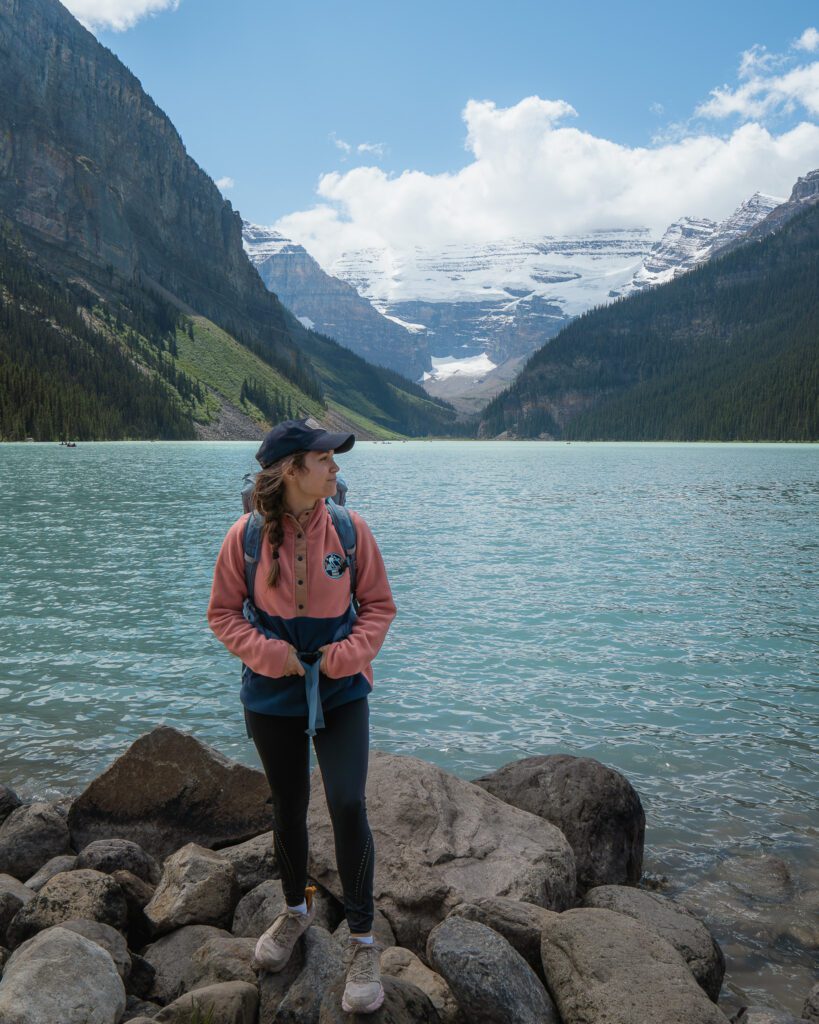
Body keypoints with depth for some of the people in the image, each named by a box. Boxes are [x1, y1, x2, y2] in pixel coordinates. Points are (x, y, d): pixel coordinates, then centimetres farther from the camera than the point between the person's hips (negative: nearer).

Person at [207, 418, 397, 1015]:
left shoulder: (349, 529, -10)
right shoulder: (247, 535, -12)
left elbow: (378, 604, -1)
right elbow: (224, 612, -2)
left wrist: (349, 655, -15)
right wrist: (267, 652, -16)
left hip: (342, 692, -1)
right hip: (273, 696, 1)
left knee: (348, 804, -11)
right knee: (288, 806, 17)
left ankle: (362, 941, 9)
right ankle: (296, 910, 43)